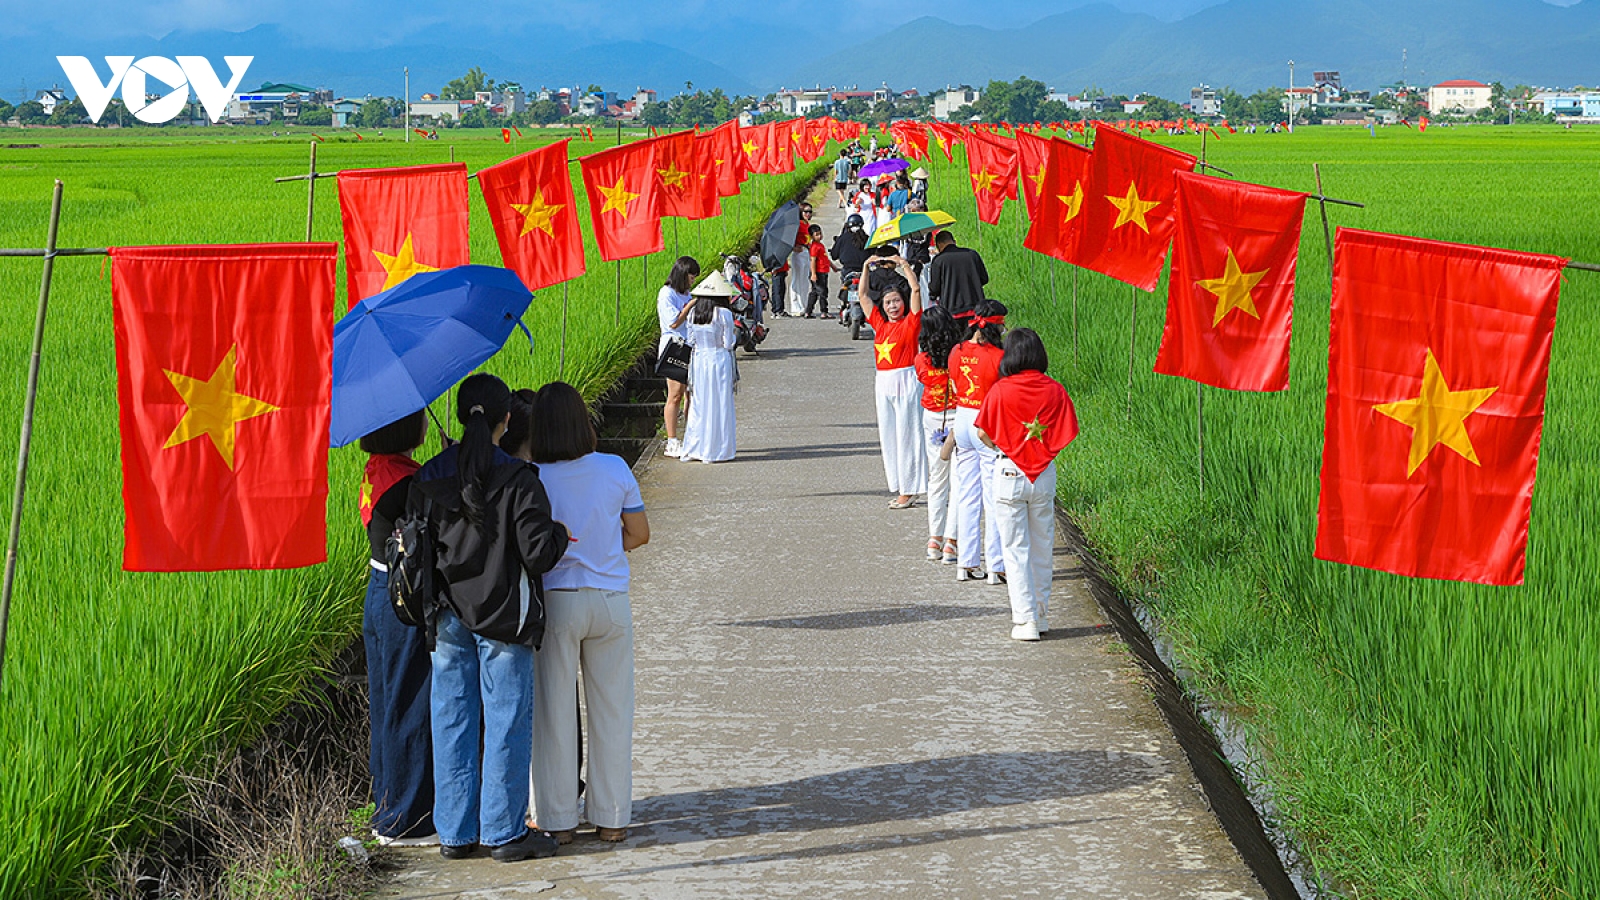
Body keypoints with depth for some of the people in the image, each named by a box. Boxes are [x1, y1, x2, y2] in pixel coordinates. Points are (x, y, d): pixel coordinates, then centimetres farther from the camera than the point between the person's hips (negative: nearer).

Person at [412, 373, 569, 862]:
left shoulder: (428, 479, -1)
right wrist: (561, 533, 4)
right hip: (503, 619, -4)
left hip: (448, 618, 4)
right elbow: (538, 553, -16)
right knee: (506, 721, 5)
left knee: (452, 720, 11)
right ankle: (505, 833, 10)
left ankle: (454, 832, 18)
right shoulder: (517, 479, -14)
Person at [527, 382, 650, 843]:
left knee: (554, 711, 8)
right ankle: (612, 817, 18)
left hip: (554, 601, -2)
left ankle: (559, 820, 14)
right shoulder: (615, 470, -4)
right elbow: (639, 533, 3)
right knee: (611, 709, 12)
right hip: (610, 601, 2)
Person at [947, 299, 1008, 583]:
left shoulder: (957, 352, 1)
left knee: (966, 495, 14)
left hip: (962, 420, 6)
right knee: (994, 496, 2)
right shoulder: (998, 357, -17)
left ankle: (966, 563, 19)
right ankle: (996, 566, 6)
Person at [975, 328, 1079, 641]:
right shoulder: (1055, 390, -4)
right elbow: (1067, 433, -2)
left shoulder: (1001, 391, -11)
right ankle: (1041, 615, 22)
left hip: (1010, 474, -3)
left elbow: (983, 433, -6)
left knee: (1015, 549, 3)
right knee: (1043, 547, 15)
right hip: (1045, 474, 3)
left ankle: (1025, 619, 0)